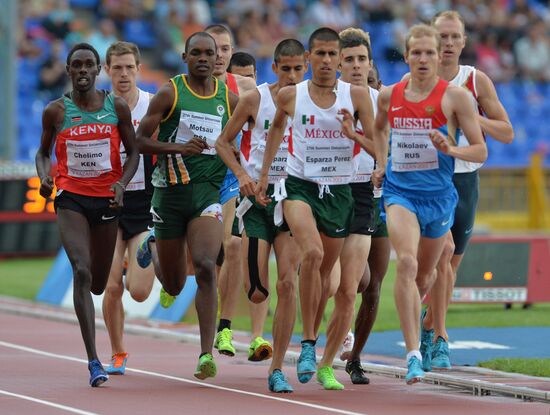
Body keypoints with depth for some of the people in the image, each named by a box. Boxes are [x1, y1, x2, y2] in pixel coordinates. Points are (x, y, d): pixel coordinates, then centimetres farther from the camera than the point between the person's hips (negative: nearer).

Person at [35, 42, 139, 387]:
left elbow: (133, 152, 7)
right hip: (71, 199, -2)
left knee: (98, 284, 12)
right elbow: (43, 152, 12)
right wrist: (44, 177, -8)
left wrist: (122, 184, -10)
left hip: (107, 201, 2)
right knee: (82, 271, -19)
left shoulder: (117, 107, 1)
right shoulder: (56, 111, 0)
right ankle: (94, 361, -22)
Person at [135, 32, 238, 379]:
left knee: (205, 267, -22)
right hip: (170, 191, -1)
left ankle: (206, 354, -22)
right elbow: (139, 140, -4)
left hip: (208, 191, 1)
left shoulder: (230, 99, 6)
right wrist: (178, 147, -18)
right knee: (174, 286, 9)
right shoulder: (170, 93, -2)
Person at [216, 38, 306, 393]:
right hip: (258, 195, 0)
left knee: (288, 282, -13)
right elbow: (224, 142, 7)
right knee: (257, 293, -8)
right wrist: (241, 174, -8)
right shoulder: (255, 99, -2)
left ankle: (277, 370, -5)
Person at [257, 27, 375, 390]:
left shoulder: (356, 96, -2)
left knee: (327, 273, 9)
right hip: (300, 186, -1)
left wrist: (354, 135, -18)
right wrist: (264, 174, 22)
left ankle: (325, 364, 24)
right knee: (312, 252, -28)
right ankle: (308, 343, -19)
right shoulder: (290, 95, 0)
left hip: (339, 192, 1)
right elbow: (277, 126, 22)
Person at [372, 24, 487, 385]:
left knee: (425, 275, 16)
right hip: (399, 191, 0)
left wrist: (451, 149, -22)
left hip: (438, 195, 0)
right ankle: (413, 354, -28)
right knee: (406, 262, -24)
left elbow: (481, 151, -3)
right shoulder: (389, 96, 4)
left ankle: (417, 310, 54)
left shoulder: (454, 96, -5)